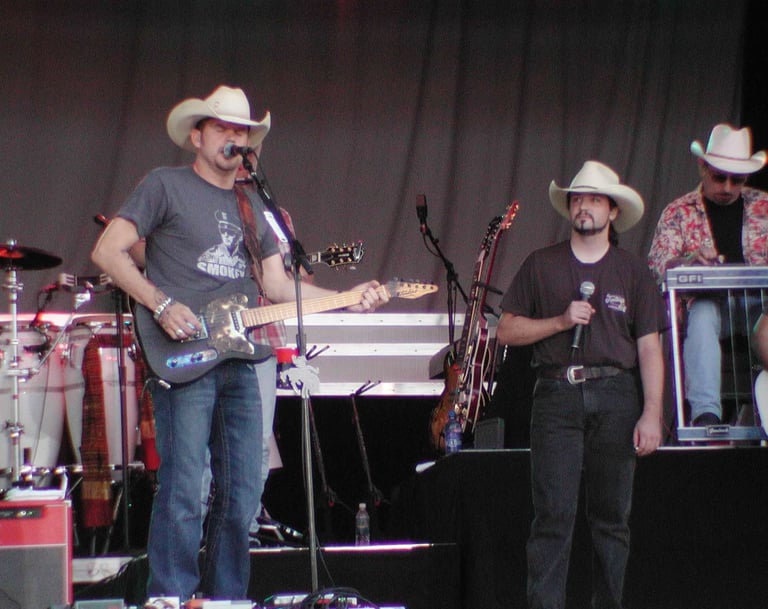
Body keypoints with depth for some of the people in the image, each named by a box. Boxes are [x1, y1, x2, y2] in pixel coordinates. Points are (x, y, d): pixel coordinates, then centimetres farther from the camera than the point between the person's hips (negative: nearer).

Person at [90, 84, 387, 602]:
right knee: (184, 492, -12)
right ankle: (172, 601, -8)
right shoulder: (166, 186, 2)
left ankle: (224, 599, 14)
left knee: (243, 495, 5)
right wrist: (161, 305, -14)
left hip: (240, 362, 6)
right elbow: (108, 251, -4)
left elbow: (277, 284, 20)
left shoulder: (253, 205, 22)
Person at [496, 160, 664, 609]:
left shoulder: (634, 272, 10)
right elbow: (506, 331, 8)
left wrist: (652, 414, -4)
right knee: (554, 514, -7)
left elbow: (650, 348, 6)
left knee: (612, 516, 3)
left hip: (616, 395, 1)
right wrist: (561, 321, -7)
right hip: (557, 395, -1)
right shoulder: (541, 266, 10)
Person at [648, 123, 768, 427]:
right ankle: (705, 411, -47)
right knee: (702, 313, -38)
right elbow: (657, 264, 0)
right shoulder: (678, 212, 11)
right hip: (708, 302, -1)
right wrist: (689, 260, -23)